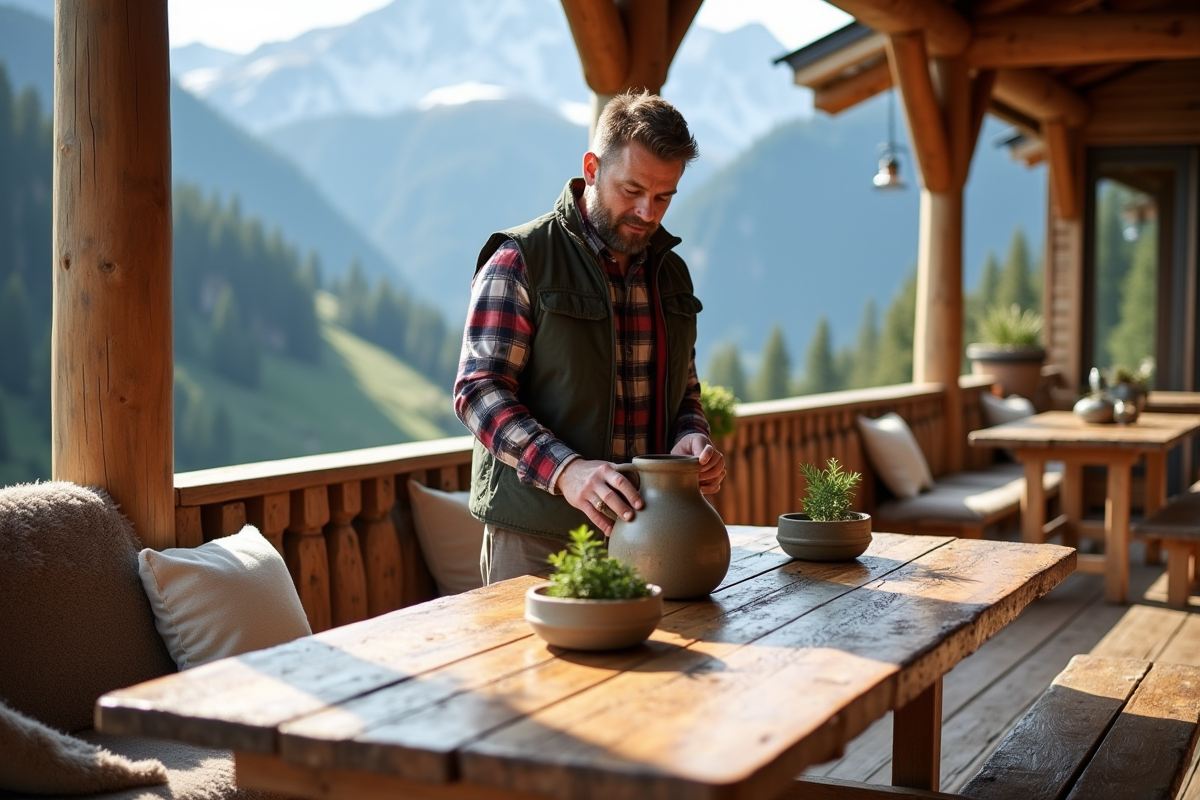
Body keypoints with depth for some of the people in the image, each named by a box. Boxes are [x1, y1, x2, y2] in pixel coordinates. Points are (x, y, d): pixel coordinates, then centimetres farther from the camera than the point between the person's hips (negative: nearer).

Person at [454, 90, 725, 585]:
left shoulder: (671, 272, 12)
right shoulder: (519, 262, -8)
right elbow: (479, 391, -15)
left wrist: (691, 438, -4)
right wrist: (565, 470, -30)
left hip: (644, 535, 6)